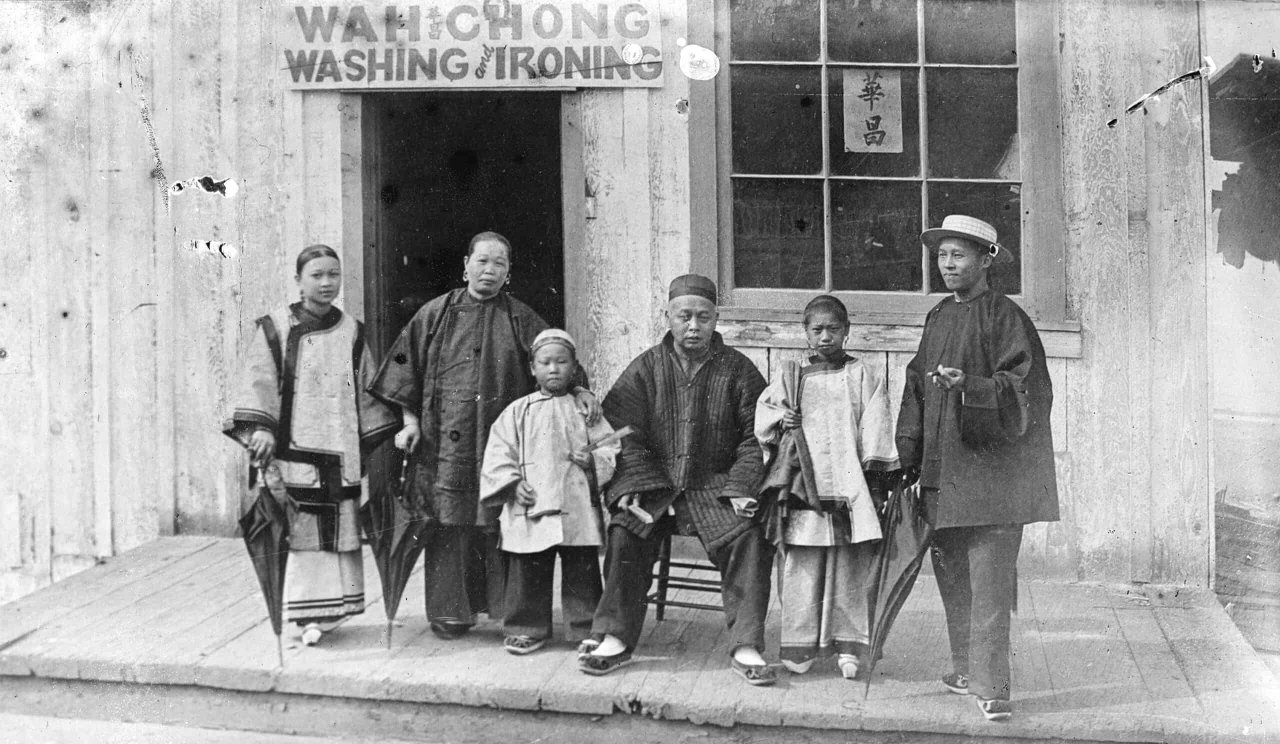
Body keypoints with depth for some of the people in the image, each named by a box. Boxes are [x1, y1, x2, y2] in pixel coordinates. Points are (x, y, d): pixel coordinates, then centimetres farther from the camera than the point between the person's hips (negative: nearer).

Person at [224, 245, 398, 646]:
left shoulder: (352, 332, 11)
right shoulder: (275, 328, 1)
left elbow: (367, 393, 15)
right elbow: (258, 382, -5)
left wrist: (380, 439, 13)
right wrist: (261, 428, -17)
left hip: (341, 452, 3)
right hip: (294, 450, -3)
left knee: (339, 532, 5)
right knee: (302, 533, -5)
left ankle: (328, 608, 16)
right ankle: (306, 613, 2)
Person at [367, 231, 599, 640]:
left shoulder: (520, 319, 7)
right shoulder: (436, 314, 8)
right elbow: (407, 366, 9)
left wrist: (578, 389, -16)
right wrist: (409, 420, 1)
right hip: (446, 439, 0)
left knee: (501, 522, 1)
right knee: (450, 522, 0)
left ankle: (506, 607, 11)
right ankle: (450, 610, 10)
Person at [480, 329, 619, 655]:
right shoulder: (518, 412, 9)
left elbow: (610, 447, 8)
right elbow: (499, 454, 6)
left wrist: (594, 460, -12)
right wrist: (514, 483, -7)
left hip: (578, 507, 0)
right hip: (530, 506, 0)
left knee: (582, 569, 3)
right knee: (528, 570, 4)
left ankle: (585, 629, 15)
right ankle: (527, 628, 18)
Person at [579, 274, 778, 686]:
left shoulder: (738, 370, 5)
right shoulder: (646, 367, 7)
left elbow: (755, 436, 1)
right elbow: (624, 431, 1)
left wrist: (740, 487, -13)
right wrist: (637, 485, -13)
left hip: (716, 485, -1)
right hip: (653, 483, 1)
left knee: (749, 537, -26)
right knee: (624, 533, -25)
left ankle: (746, 648, -19)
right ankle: (614, 639, -13)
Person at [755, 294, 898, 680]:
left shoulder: (864, 377, 8)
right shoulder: (790, 378, 13)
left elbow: (876, 426, 2)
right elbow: (763, 414, 15)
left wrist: (875, 468, -7)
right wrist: (780, 422, -5)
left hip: (850, 487, -1)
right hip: (804, 488, 1)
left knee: (848, 568, 2)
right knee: (802, 566, -1)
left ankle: (848, 644, 11)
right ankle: (800, 646, 6)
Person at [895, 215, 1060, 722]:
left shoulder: (1004, 317, -6)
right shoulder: (937, 318, 15)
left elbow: (1022, 389, -13)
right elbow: (916, 389, 18)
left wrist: (969, 386, -28)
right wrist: (909, 455, 14)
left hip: (990, 468, -7)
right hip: (942, 471, 7)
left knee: (988, 584, -7)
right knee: (951, 575, 12)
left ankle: (991, 686, -4)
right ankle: (967, 670, 25)